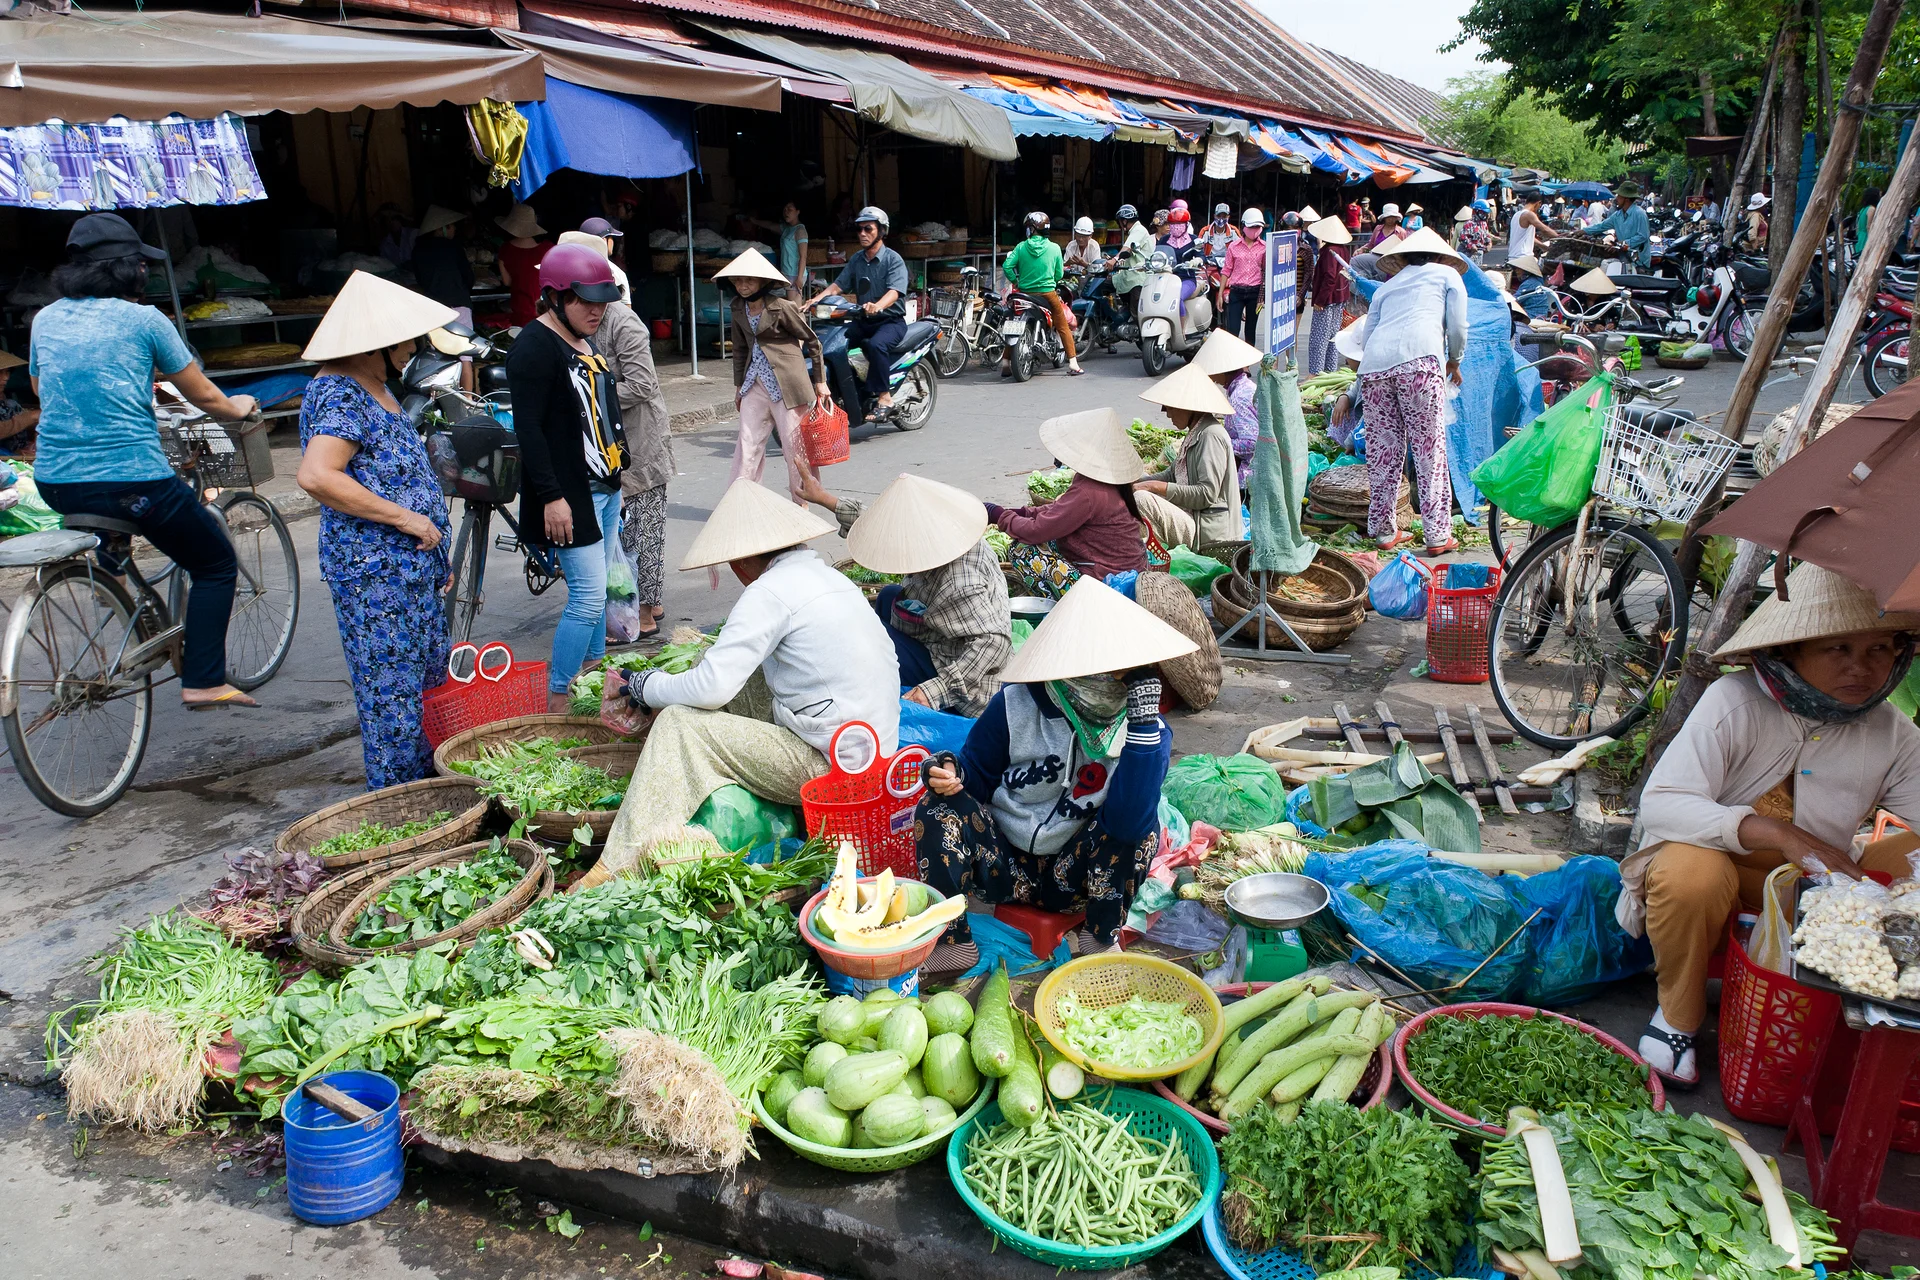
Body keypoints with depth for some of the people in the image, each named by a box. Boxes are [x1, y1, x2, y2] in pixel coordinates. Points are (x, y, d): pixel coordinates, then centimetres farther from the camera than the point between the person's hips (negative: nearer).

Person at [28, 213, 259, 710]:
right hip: (132, 482, -6)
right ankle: (203, 682, 4)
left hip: (54, 484, 6)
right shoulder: (143, 320, -6)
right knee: (217, 565, 11)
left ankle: (107, 547, 32)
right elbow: (204, 396, 2)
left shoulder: (45, 319, 11)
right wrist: (238, 408, 24)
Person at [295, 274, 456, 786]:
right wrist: (404, 517, -24)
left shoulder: (375, 388, 15)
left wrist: (435, 552, 22)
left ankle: (426, 779, 29)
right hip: (374, 569, -10)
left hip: (413, 564, 10)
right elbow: (316, 476, -31)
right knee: (393, 691, -2)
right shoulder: (340, 394, -17)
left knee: (428, 682, 17)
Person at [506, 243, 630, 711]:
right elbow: (528, 427, -20)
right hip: (569, 494, -9)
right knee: (588, 596, -10)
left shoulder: (583, 341, 14)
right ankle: (556, 704, -1)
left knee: (597, 589, 15)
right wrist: (551, 496, -22)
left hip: (604, 487, 9)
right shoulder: (535, 347, -15)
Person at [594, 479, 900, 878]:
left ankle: (620, 869, -8)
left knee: (678, 722, -7)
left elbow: (711, 687, -18)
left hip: (827, 765, -10)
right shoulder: (827, 574, 14)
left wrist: (648, 687, 1)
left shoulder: (771, 591, -13)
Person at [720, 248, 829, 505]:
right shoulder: (739, 312, 10)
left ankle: (802, 505, 11)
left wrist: (820, 382, -2)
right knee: (747, 444, 4)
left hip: (786, 384, -6)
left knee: (795, 445, 0)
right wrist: (738, 386, 22)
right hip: (755, 384, 6)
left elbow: (812, 341, -3)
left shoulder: (780, 307, -9)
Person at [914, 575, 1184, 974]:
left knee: (1140, 827, -27)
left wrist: (1144, 720, -34)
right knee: (941, 806, -23)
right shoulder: (1016, 705, -11)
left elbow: (1128, 822, -31)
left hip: (1074, 877, -1)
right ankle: (952, 942, -13)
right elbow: (976, 777, 3)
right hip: (1005, 867, 1)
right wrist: (951, 776, -23)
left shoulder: (1148, 728, -14)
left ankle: (1100, 939, -9)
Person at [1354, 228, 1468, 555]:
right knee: (1430, 448, -1)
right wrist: (1454, 362, 31)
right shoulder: (1447, 274, 25)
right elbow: (1458, 328, 14)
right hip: (1419, 358, -4)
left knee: (1383, 450, 9)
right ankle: (1438, 535, -2)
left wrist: (1351, 395, 30)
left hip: (1374, 363, 4)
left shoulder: (1386, 287, 33)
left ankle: (1382, 530, 13)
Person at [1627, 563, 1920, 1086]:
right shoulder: (1735, 701, -17)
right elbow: (1660, 803, -27)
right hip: (1722, 870, -4)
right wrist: (1779, 835, -38)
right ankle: (1678, 1015, -9)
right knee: (1690, 869, -38)